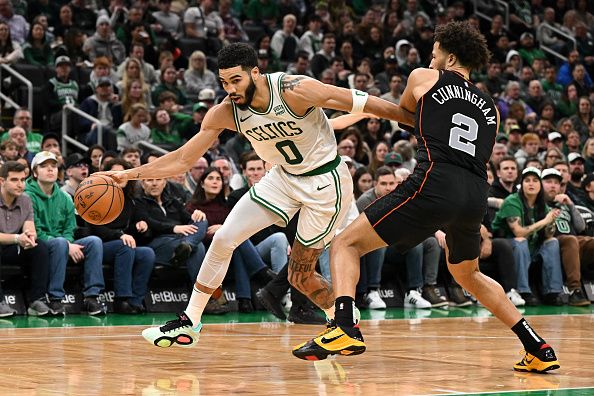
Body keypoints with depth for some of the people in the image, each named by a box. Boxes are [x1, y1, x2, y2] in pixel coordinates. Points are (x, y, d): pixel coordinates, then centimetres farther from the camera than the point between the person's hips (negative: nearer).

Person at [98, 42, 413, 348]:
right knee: (224, 238, -4)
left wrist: (416, 121, -16)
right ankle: (189, 323, 8)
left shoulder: (296, 91, -30)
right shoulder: (224, 113, -14)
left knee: (300, 276, -2)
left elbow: (364, 103, -22)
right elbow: (183, 159, -7)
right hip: (284, 177, 5)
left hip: (325, 181, -5)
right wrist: (131, 174, -17)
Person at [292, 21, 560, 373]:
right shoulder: (490, 109, 26)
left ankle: (345, 328, -21)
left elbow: (402, 111, 36)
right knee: (468, 275, 31)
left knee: (347, 244, 4)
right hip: (476, 195, 6)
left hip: (435, 184, -6)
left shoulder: (424, 78, 16)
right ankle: (539, 349, 25)